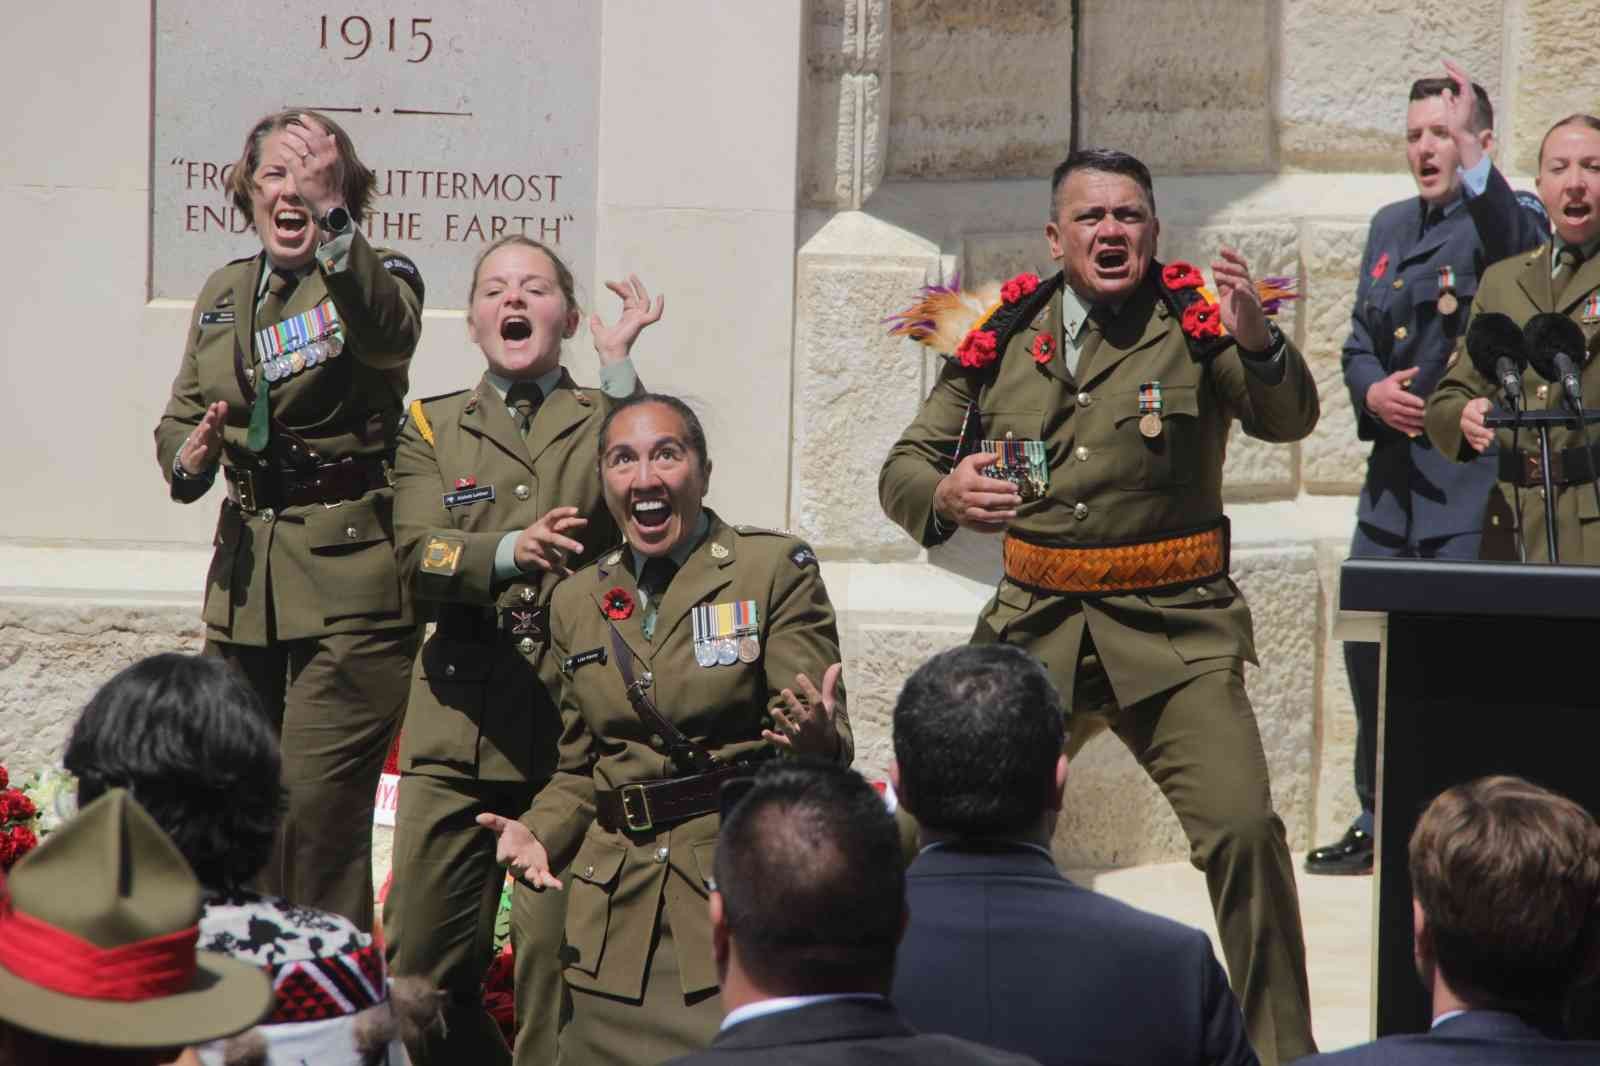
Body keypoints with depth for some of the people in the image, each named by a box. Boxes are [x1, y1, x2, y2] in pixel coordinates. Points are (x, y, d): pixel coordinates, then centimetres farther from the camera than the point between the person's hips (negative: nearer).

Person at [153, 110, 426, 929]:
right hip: (245, 575, 6)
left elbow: (389, 334, -27)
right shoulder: (224, 293, 15)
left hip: (347, 576, -6)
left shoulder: (373, 281, -3)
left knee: (318, 808, -10)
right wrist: (190, 457, -8)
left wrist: (330, 219, -39)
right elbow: (178, 418, 17)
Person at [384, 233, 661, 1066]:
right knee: (422, 960, 0)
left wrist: (617, 367, -11)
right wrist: (511, 552, -22)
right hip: (461, 714, 2)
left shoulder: (606, 418, 13)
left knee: (559, 962, -7)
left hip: (576, 714, -2)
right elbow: (418, 556, -2)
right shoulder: (431, 427, 15)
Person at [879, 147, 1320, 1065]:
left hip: (1173, 628, -3)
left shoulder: (1196, 321, 0)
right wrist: (942, 493, -15)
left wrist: (1259, 343, -36)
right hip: (1035, 625, 3)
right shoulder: (1003, 336, 7)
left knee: (1244, 827, -16)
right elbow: (903, 465, 9)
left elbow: (1288, 420, -15)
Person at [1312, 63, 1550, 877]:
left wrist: (1474, 169, -46)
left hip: (1473, 476, -7)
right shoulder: (1390, 227, 17)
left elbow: (1517, 246, -30)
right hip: (1395, 473, 7)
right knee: (1369, 648, 11)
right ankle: (1380, 821, 25)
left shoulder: (1506, 220, -4)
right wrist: (1370, 390, -2)